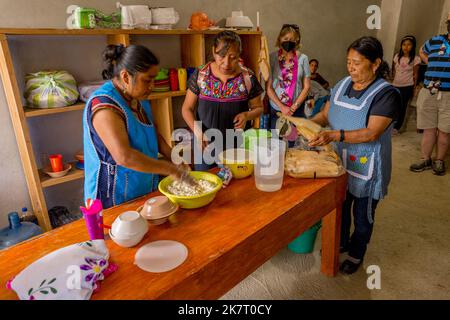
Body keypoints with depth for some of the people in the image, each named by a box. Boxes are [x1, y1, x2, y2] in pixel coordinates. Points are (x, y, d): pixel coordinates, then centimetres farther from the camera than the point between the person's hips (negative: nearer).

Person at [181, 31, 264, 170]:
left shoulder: (248, 77, -7)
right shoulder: (200, 75, -6)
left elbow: (258, 108, 5)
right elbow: (187, 108, 0)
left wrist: (247, 115, -16)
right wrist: (197, 131, -16)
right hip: (206, 146, 0)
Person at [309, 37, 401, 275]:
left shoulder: (386, 94, -17)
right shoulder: (342, 85, 1)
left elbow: (372, 133, -26)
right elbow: (325, 114, 6)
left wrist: (335, 135, -37)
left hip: (365, 168, -5)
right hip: (339, 162, 5)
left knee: (362, 214, 14)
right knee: (339, 206, 21)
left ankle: (356, 253, 38)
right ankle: (340, 242, 46)